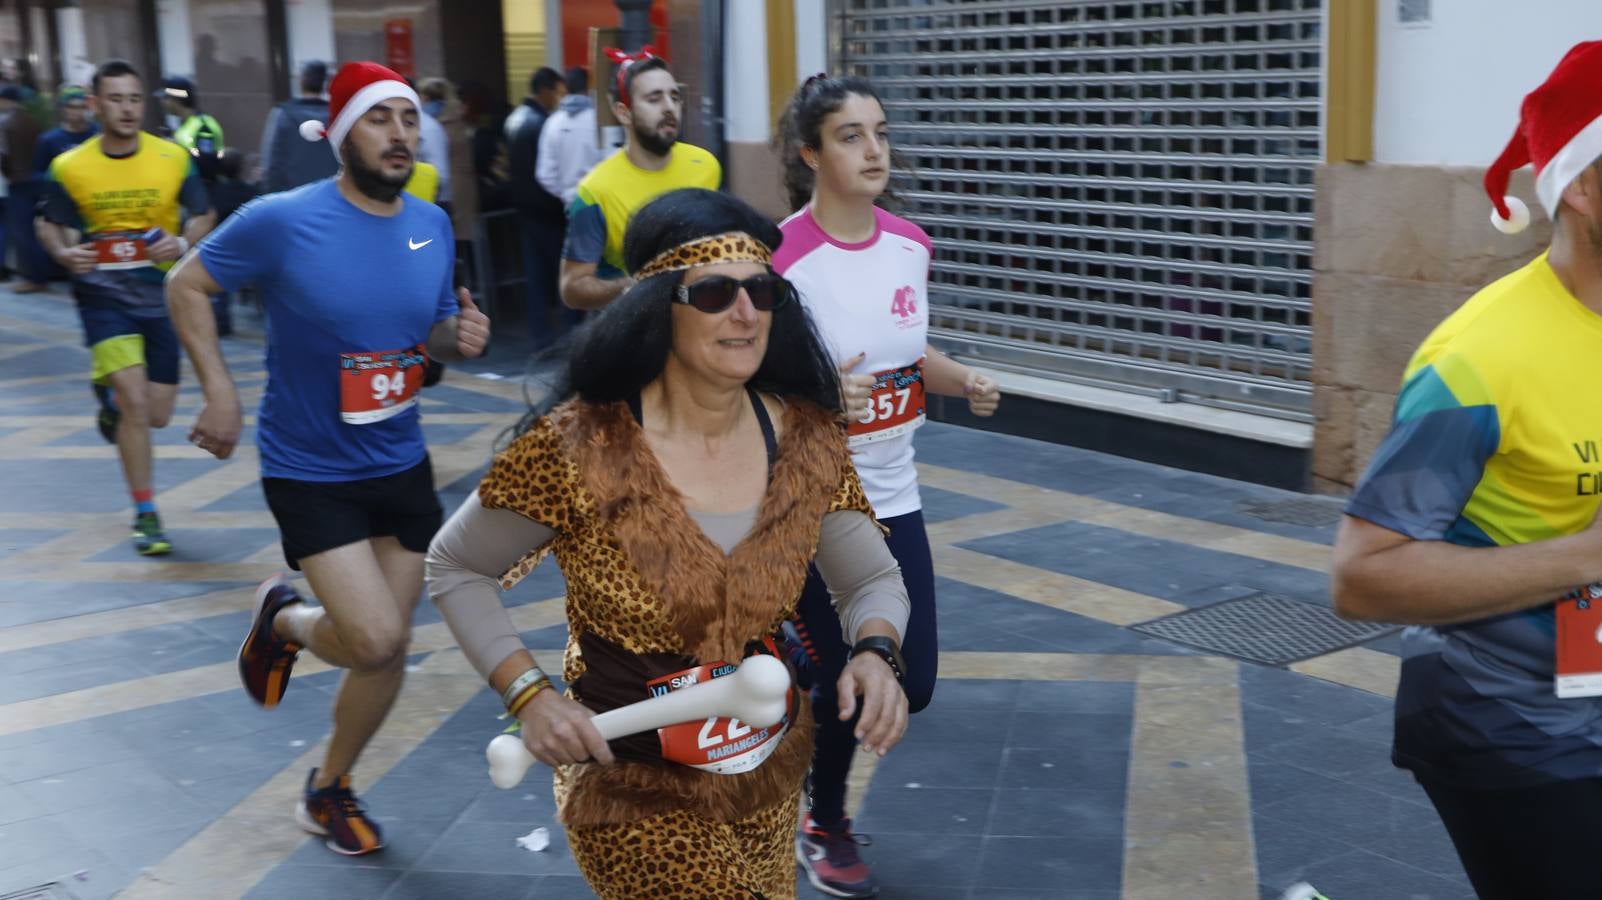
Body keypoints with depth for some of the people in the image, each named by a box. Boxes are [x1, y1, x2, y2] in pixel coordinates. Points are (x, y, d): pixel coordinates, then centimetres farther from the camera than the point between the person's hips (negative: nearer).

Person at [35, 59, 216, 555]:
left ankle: (110, 394, 46)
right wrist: (64, 254, -15)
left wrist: (183, 242, -16)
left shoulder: (174, 158, -4)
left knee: (157, 416, 8)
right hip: (104, 294, -2)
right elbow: (50, 226, 8)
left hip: (161, 294, 2)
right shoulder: (69, 168, -6)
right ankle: (145, 514, -1)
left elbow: (204, 215, 5)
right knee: (135, 404, -16)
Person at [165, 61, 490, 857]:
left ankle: (329, 789, 35)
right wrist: (218, 389, -12)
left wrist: (461, 337, -11)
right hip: (309, 471, -5)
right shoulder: (281, 221, -17)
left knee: (387, 652, 10)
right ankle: (282, 619, 20)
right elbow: (185, 285, -4)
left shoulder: (432, 226, -2)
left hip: (401, 467, 5)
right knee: (373, 638, -16)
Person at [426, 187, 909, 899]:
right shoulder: (577, 451, -21)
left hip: (773, 773, 5)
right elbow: (453, 571, -7)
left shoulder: (805, 440, -9)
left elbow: (874, 580, 2)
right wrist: (529, 695, -19)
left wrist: (874, 653, -20)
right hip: (635, 794, -5)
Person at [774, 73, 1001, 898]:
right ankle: (825, 826, 32)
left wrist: (966, 382, -4)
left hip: (892, 497, 6)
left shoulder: (911, 245, 1)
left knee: (911, 686, 9)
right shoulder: (780, 259, -20)